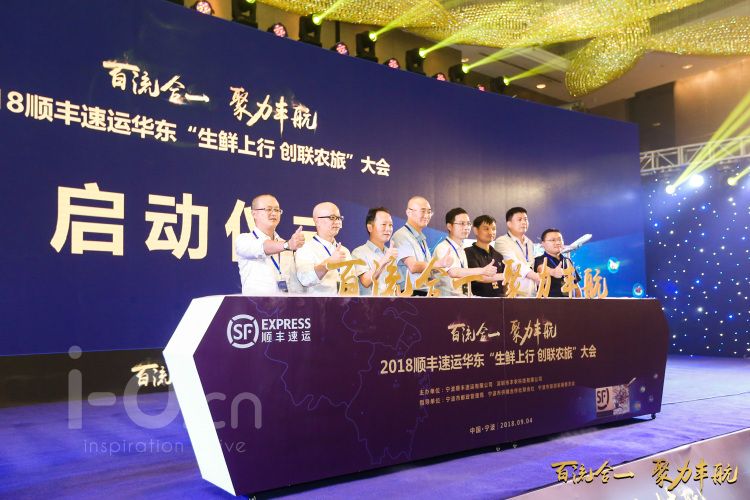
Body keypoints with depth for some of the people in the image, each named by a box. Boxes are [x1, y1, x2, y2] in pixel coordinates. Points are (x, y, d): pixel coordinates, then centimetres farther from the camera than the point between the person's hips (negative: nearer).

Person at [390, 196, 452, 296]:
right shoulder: (401, 236, -7)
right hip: (410, 294, -8)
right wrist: (439, 263, -33)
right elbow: (413, 266, -20)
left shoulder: (422, 239, 20)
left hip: (426, 293, 8)